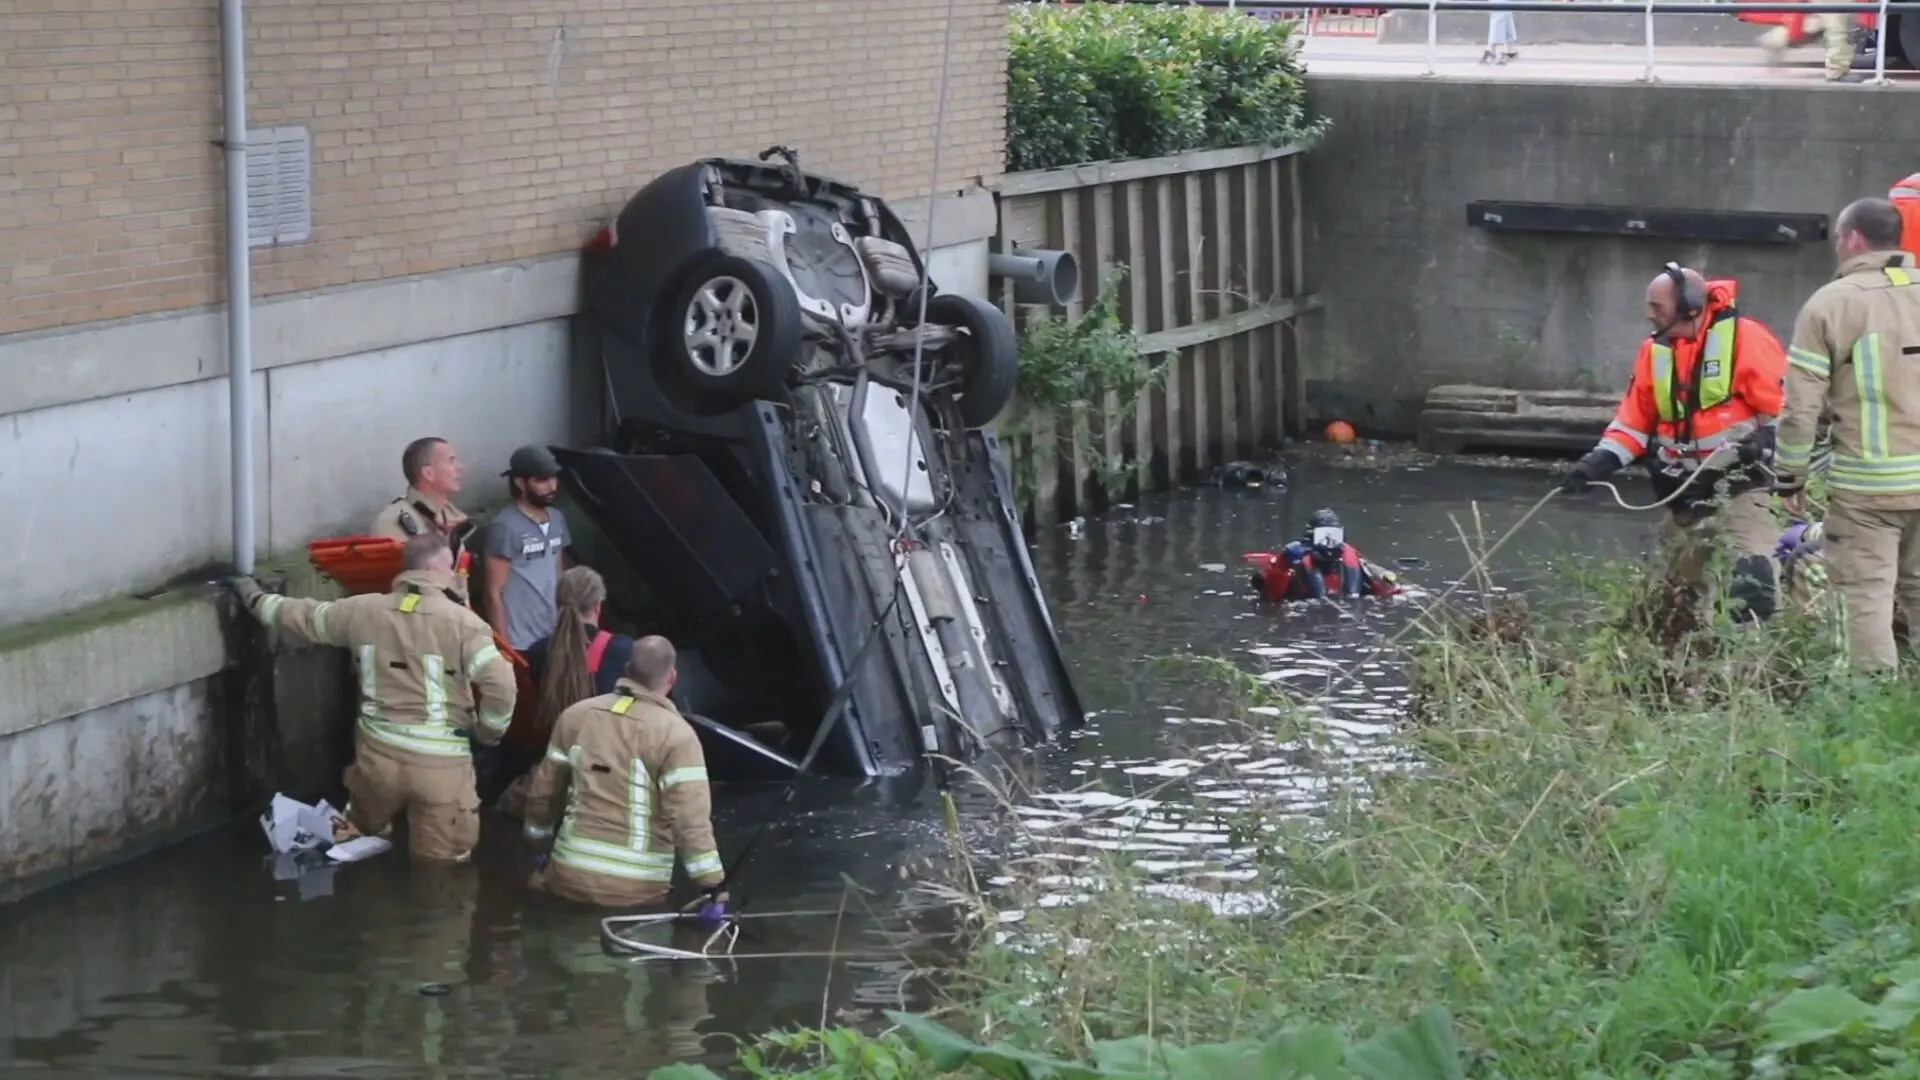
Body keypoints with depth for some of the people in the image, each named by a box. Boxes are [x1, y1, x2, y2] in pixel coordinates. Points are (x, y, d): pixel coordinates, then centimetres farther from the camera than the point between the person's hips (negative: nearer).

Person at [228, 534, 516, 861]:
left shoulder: (364, 610, 3)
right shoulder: (462, 622, -11)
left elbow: (303, 617, 17)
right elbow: (499, 683, -21)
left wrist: (254, 597, 36)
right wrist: (489, 731, -1)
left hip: (378, 752, 4)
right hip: (439, 763, -4)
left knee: (363, 839, 30)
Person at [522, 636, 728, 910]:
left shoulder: (575, 715, 4)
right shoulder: (676, 734, -12)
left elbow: (543, 791, 14)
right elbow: (691, 820, -17)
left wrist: (537, 840, 30)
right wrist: (714, 884, -12)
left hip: (571, 874, 4)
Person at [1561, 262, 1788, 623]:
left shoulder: (1744, 338, -13)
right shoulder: (1654, 351, 7)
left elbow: (1782, 405, -11)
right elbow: (1633, 421, 10)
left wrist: (1775, 458, -19)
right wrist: (1599, 462, -3)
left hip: (1740, 484, -7)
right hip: (1685, 493, 7)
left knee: (1752, 581, -23)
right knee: (1678, 587, 17)